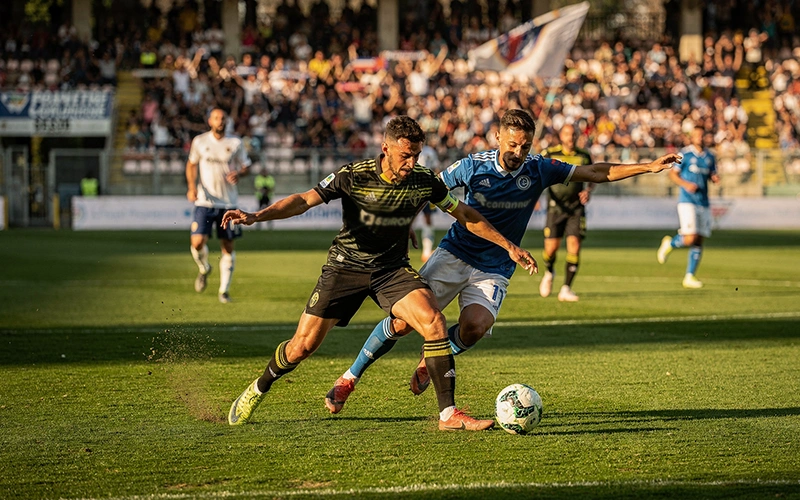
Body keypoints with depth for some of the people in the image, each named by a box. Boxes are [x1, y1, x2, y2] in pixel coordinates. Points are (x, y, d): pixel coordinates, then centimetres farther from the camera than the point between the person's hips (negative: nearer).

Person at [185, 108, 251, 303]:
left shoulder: (235, 144, 2)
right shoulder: (199, 142, 3)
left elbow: (246, 166, 11)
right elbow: (191, 164, 16)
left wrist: (238, 173, -13)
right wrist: (192, 187, 1)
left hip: (228, 203, 1)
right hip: (205, 201, -1)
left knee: (228, 247, 2)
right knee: (198, 242, -16)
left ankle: (224, 290, 14)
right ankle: (204, 269, 18)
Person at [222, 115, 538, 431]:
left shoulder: (425, 181, -9)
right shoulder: (354, 176, -18)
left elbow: (465, 215, 7)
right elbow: (304, 200, -19)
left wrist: (508, 246, 9)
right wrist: (255, 216, -34)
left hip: (393, 269, 2)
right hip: (346, 266, -2)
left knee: (434, 322, -23)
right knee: (303, 345, -3)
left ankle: (448, 414, -19)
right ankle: (258, 390, 29)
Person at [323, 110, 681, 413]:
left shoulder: (538, 170, -4)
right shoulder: (473, 166, -10)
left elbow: (596, 173, 1)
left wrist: (649, 167, -4)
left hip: (494, 270, 1)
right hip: (453, 255, -1)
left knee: (476, 326, -28)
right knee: (403, 321, -15)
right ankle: (349, 379, 3)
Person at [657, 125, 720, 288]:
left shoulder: (709, 157, 11)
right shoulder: (685, 154, -4)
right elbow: (672, 174, -2)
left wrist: (715, 178, -2)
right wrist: (686, 184, -17)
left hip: (703, 203, 5)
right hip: (687, 201, -5)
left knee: (699, 241, 3)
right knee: (690, 238, -17)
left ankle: (689, 276, 9)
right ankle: (669, 244, 15)